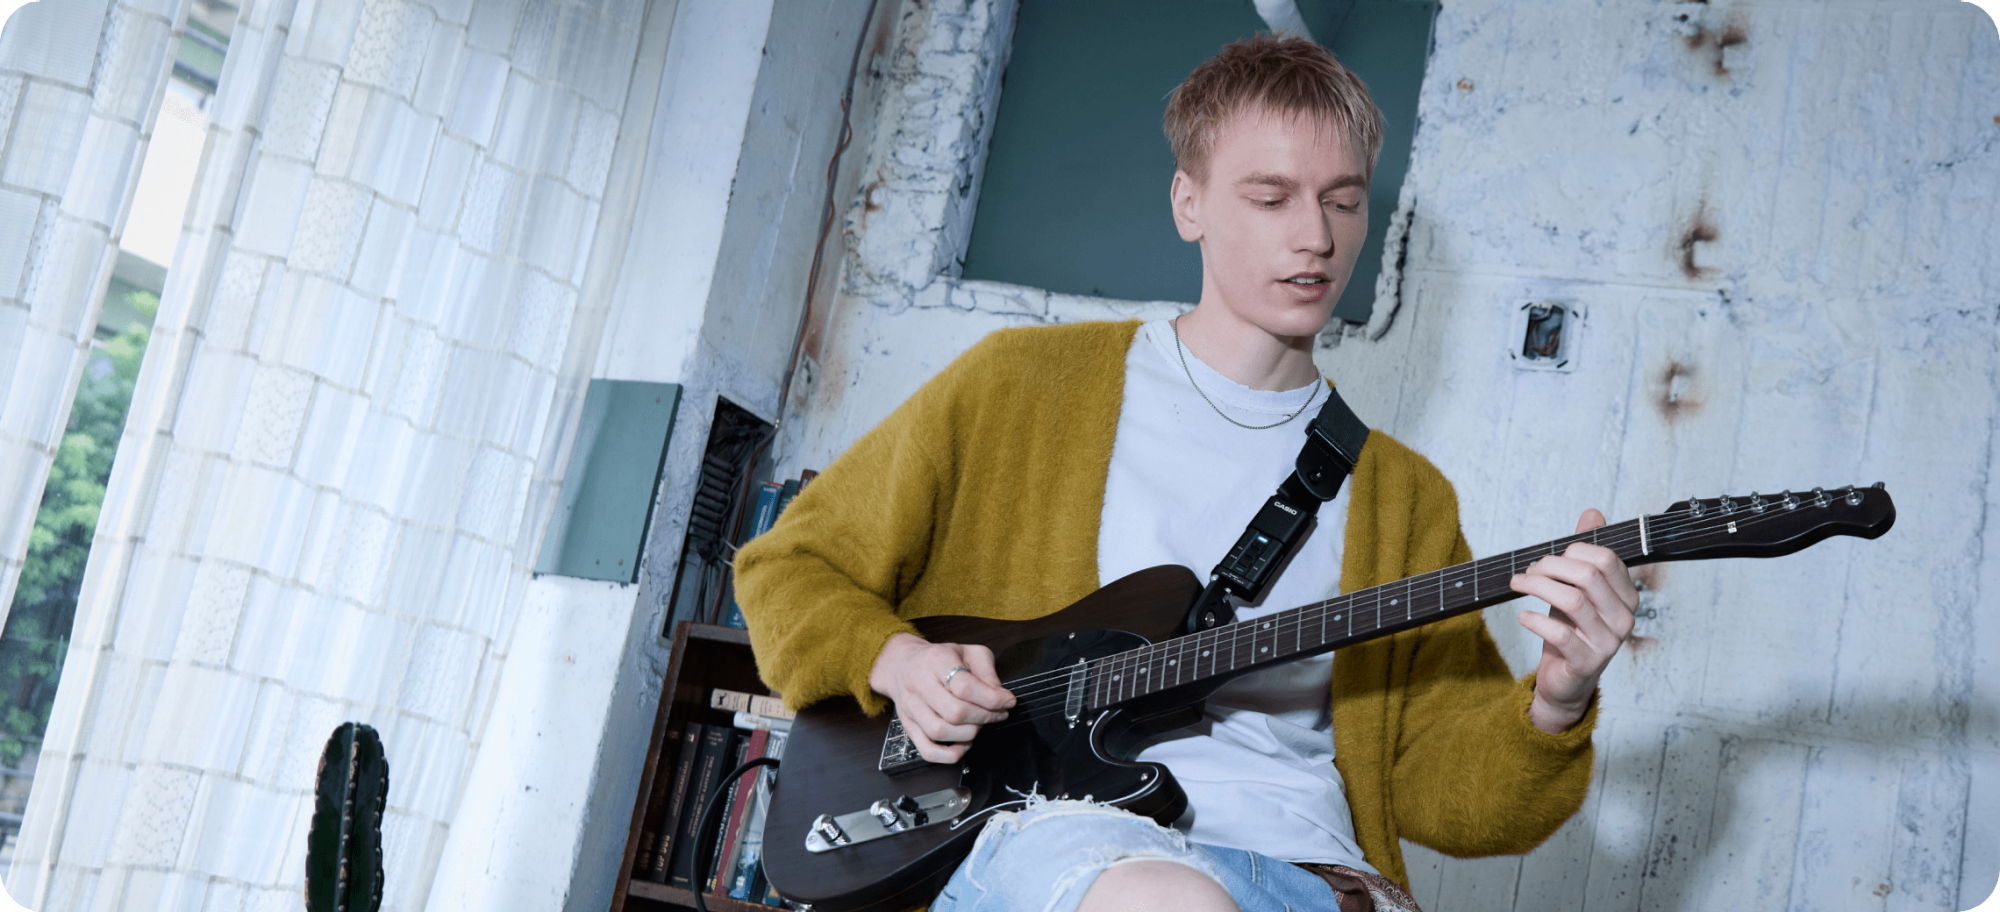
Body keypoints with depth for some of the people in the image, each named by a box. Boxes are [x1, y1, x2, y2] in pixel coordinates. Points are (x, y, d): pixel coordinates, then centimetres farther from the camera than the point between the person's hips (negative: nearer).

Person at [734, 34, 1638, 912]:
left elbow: (1438, 784, 11)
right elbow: (790, 568, 14)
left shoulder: (1405, 497, 17)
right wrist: (897, 662, -4)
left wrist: (1552, 706, -9)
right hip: (1047, 828, -1)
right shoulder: (1020, 384, 9)